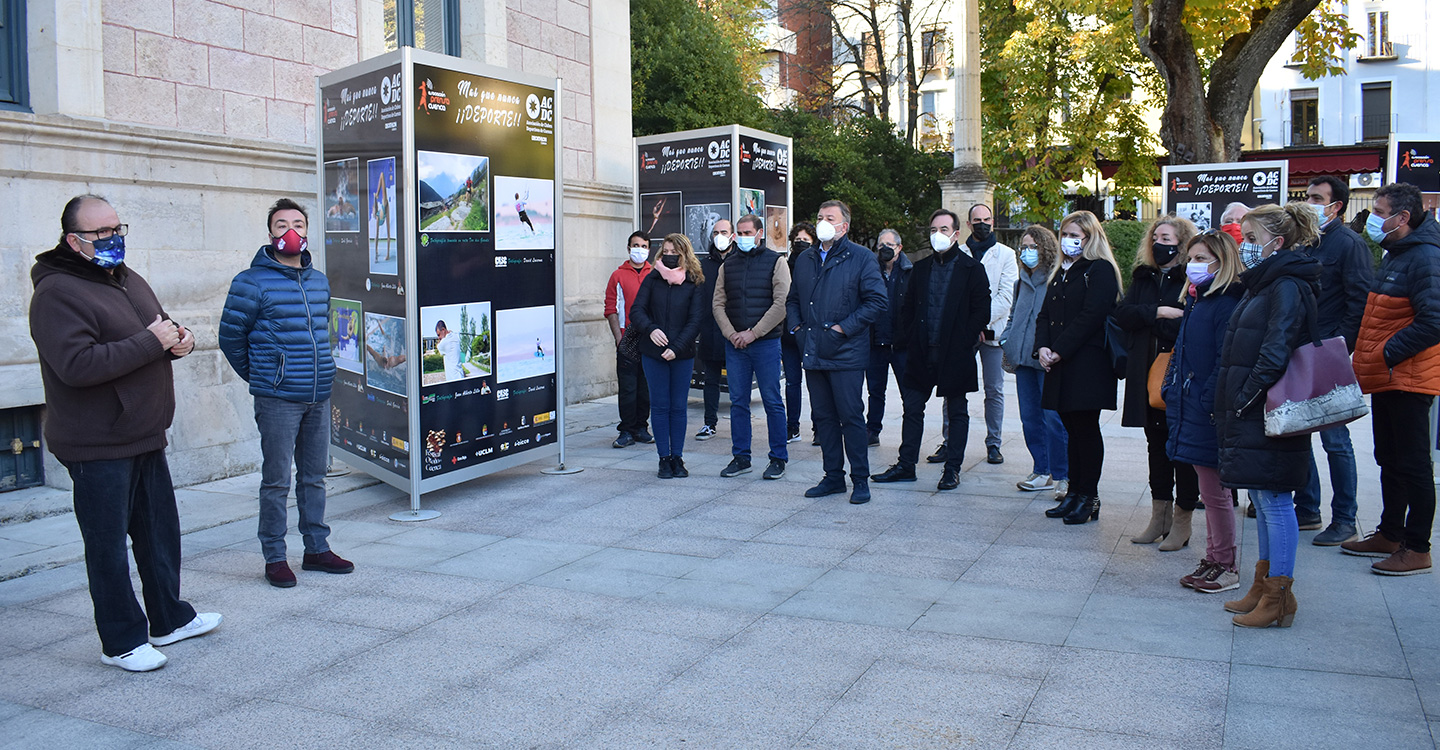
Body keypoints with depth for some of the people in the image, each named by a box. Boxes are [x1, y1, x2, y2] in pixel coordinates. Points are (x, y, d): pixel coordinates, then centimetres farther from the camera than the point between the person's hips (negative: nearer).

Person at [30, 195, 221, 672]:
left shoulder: (128, 279, 12)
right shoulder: (57, 293, -15)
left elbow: (158, 330, 26)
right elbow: (77, 365, -28)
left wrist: (176, 339, 2)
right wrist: (150, 342, -23)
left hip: (144, 438, 9)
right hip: (97, 447, -9)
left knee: (160, 533, 17)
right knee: (109, 545, 2)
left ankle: (170, 619, 32)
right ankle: (122, 641, 14)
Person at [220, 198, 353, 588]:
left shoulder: (320, 281, 11)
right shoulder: (252, 282, -7)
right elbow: (231, 337, -2)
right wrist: (261, 377, 7)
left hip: (318, 397, 6)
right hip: (277, 401, -5)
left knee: (314, 477, 13)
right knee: (276, 481, 2)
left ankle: (317, 548, 24)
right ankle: (274, 557, 13)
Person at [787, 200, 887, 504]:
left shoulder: (861, 258, -4)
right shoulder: (805, 259, 15)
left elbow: (877, 300, -9)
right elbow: (793, 298, 24)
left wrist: (844, 328, -14)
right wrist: (796, 326, 7)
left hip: (846, 353, -6)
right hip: (812, 352, 6)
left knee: (851, 416, -2)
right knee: (823, 416, 11)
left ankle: (861, 480, 10)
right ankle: (833, 477, 21)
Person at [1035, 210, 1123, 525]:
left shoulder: (1100, 270, -6)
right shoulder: (1060, 272, 20)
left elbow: (1091, 316, -15)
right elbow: (1045, 314, 15)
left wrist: (1059, 350, -17)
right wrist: (1042, 347, -3)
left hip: (1087, 363, -7)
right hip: (1061, 365, 7)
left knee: (1086, 429, -3)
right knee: (1072, 429, 11)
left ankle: (1089, 497, 5)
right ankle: (1075, 493, 18)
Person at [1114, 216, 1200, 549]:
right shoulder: (1143, 278, 13)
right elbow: (1121, 314, -1)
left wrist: (1146, 317, -12)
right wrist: (1159, 312, -15)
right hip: (1147, 376, 6)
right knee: (1156, 446, 13)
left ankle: (1181, 522, 11)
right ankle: (1159, 518, 23)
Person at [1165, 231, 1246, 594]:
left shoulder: (1228, 303, -15)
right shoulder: (1197, 300, 15)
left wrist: (1208, 402, -22)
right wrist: (1172, 390, 13)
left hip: (1209, 413, -9)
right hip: (1190, 407, 10)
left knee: (1214, 492, 0)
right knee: (1209, 491, 16)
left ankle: (1226, 567, 12)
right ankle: (1213, 559, 25)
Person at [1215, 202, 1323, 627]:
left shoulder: (1287, 286, -14)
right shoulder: (1262, 284, 17)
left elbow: (1276, 352, -23)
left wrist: (1247, 398, -19)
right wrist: (1231, 408, 13)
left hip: (1268, 414, -10)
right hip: (1251, 413, 10)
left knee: (1274, 500, -3)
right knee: (1263, 500, 15)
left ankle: (1278, 599, 5)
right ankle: (1263, 588, 24)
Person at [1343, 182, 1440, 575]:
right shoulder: (1394, 255, 15)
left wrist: (1387, 354, -19)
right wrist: (1366, 356, 11)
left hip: (1408, 380, -10)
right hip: (1386, 380, 10)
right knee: (1390, 460, 17)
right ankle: (1390, 535, 29)